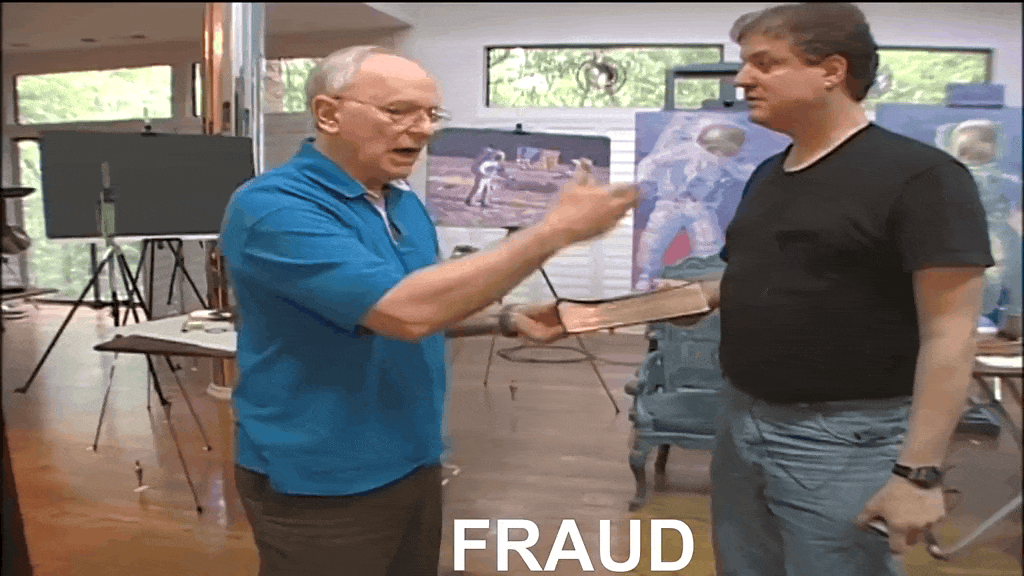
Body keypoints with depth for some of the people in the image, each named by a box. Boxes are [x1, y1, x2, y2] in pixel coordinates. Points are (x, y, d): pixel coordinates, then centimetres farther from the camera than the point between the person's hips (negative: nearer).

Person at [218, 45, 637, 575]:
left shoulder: (405, 202, 5)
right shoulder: (272, 206, -22)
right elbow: (406, 310, -33)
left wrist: (509, 320, 2)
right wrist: (556, 229, -30)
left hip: (414, 463, 8)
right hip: (321, 484, -7)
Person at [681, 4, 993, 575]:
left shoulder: (919, 176, -13)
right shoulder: (767, 175, 9)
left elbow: (950, 333, -16)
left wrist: (919, 470, -20)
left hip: (842, 438, -7)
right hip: (743, 421, 7)